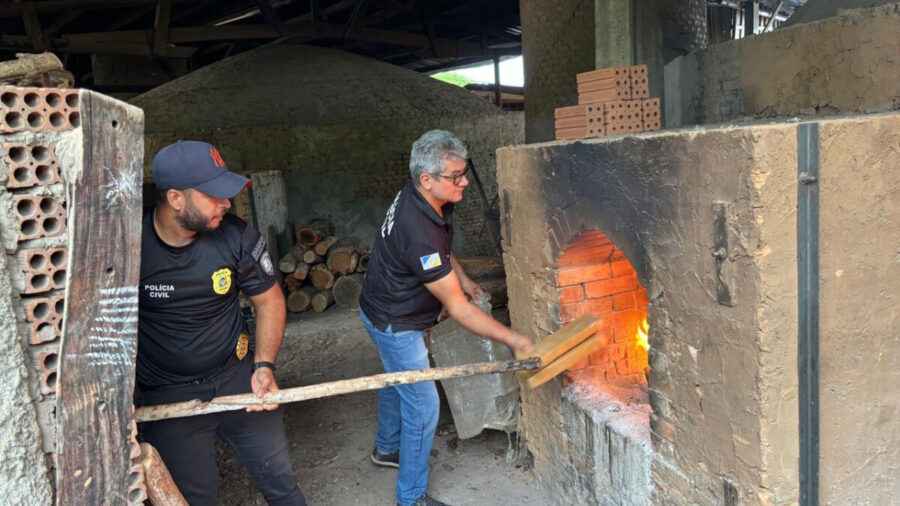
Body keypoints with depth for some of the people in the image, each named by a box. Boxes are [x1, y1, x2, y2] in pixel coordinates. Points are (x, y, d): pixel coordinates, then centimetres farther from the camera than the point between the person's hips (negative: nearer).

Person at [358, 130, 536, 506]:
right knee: (422, 405, 1)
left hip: (382, 309, 10)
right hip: (395, 326, -9)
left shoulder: (417, 197, -10)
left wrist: (462, 278, 10)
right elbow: (458, 310, -32)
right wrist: (513, 340, -27)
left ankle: (387, 448, 53)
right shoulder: (420, 235, -38)